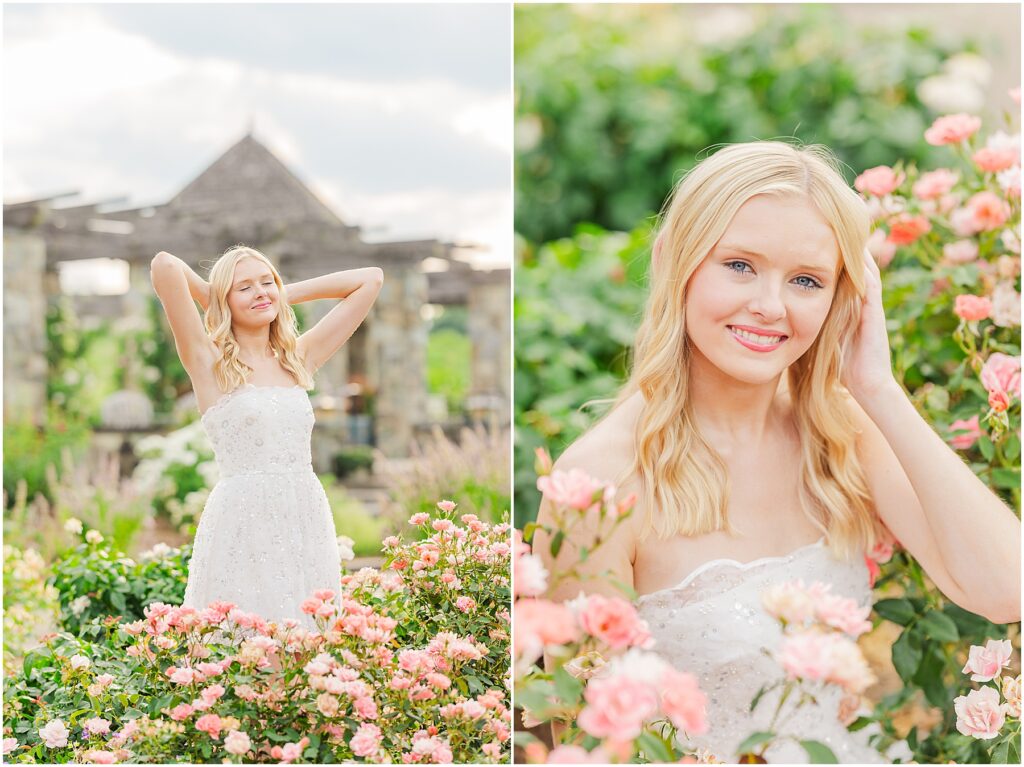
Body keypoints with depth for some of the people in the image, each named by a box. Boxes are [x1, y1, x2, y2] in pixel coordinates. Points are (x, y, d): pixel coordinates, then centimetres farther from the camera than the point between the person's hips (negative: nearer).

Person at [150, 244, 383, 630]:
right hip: (240, 524, -4)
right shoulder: (209, 362, 1)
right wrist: (210, 297, 7)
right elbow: (165, 265, -11)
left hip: (307, 522, 4)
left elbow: (370, 279, 17)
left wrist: (286, 293, 16)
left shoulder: (298, 358, 13)